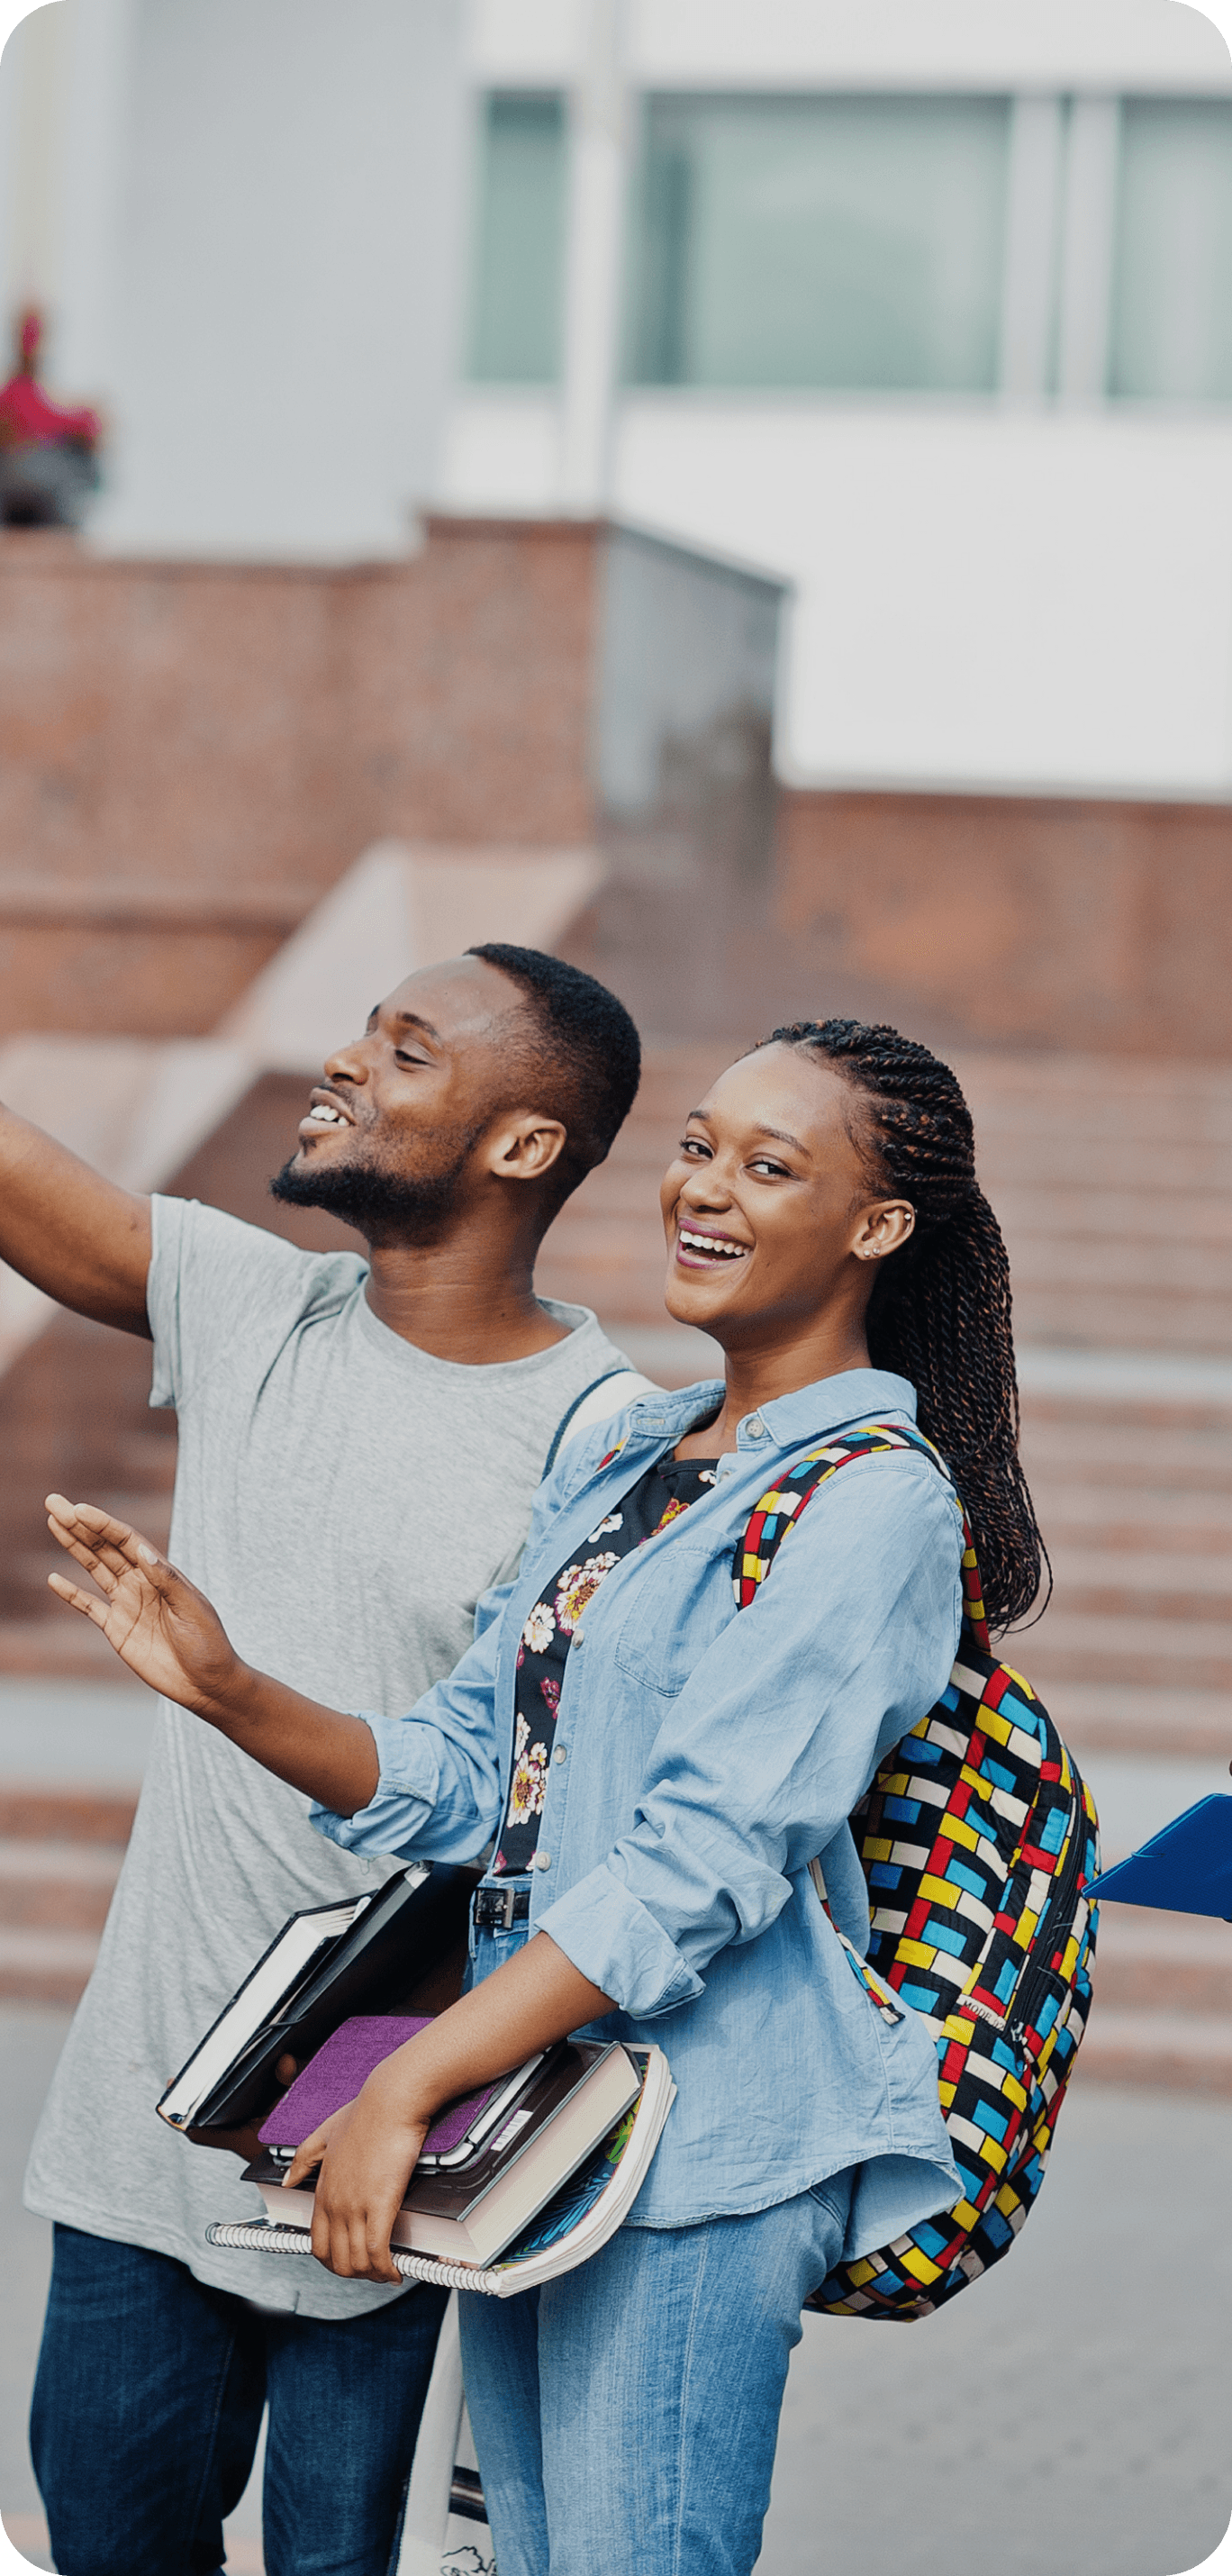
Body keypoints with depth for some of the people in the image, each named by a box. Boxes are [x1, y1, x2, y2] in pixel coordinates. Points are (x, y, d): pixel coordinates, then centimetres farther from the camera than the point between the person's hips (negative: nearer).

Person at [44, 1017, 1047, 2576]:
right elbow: (468, 1775, 13)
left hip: (698, 2143, -8)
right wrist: (229, 1692, -4)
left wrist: (403, 2092, -20)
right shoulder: (616, 1465, 16)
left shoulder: (873, 1505, -11)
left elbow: (699, 1866, -18)